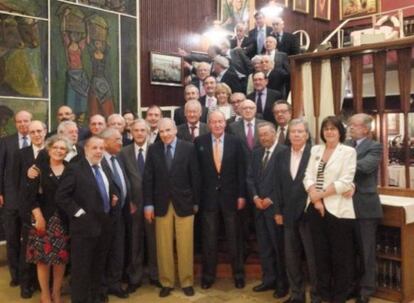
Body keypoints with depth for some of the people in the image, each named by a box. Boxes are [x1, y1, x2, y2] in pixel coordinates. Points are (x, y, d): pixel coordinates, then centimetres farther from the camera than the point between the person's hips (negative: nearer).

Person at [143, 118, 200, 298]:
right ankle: (166, 283, 20)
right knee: (163, 247, 7)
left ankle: (187, 282, 20)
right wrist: (148, 204, -2)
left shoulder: (188, 148, -3)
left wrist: (196, 202, 0)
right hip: (161, 204, 1)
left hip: (184, 203, -1)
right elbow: (148, 178, 2)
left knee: (185, 246, 6)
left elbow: (195, 177, 0)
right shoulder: (153, 149, 2)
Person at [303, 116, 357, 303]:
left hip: (337, 209, -4)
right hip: (315, 208, 5)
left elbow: (345, 182, -11)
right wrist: (314, 198, -11)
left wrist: (321, 194, -11)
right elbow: (308, 176, 4)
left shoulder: (348, 151, -3)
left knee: (340, 256, 3)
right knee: (320, 254, 13)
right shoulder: (315, 150, 11)